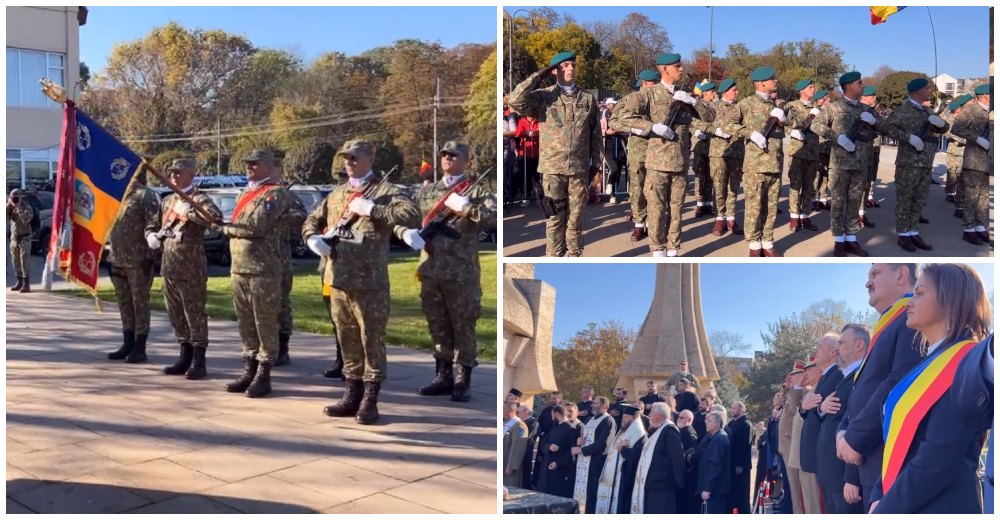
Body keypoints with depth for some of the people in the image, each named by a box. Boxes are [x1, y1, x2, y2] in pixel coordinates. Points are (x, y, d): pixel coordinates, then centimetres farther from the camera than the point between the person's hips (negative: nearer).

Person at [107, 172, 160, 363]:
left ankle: (140, 348, 4)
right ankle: (128, 344, 22)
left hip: (138, 259, -8)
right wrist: (110, 251, 21)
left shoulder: (146, 195, -7)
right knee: (124, 302, 13)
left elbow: (153, 224, -15)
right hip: (118, 258, 8)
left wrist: (151, 237, -28)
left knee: (140, 301, -1)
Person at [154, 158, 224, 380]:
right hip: (169, 267, 8)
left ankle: (198, 361, 4)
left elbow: (216, 216, -28)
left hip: (191, 268, -8)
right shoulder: (167, 200, 16)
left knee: (195, 314, -2)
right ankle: (185, 356, 24)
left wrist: (188, 211, -25)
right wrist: (154, 236, 12)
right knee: (175, 314, 13)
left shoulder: (199, 198, -7)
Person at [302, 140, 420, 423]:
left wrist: (370, 208, -22)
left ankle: (370, 400, 9)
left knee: (372, 341, 0)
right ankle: (352, 395, 25)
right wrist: (313, 238, 2)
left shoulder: (385, 191, -4)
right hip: (338, 280, 7)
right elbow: (312, 221, 25)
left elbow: (411, 215, -21)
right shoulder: (336, 194, 16)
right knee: (347, 341, 14)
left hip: (370, 283, -6)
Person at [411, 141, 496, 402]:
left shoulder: (477, 191, 0)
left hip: (461, 272, -5)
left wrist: (465, 207, -21)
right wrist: (411, 232, -2)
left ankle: (462, 382, 11)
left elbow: (495, 217, -14)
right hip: (430, 270, 5)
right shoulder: (426, 191, 15)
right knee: (438, 327, 12)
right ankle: (443, 377, 24)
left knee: (463, 328, 3)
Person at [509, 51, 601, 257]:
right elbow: (515, 101, -15)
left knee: (575, 217, 7)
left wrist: (595, 161, 9)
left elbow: (595, 133, 13)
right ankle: (554, 258, 12)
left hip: (579, 168, 2)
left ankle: (574, 256, 17)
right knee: (555, 217, 4)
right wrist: (538, 76, -9)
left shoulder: (588, 99, 9)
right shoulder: (543, 96, 1)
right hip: (553, 167, -2)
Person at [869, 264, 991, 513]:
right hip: (902, 504, 8)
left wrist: (884, 509, -15)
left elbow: (938, 461, -22)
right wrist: (878, 498, -2)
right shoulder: (931, 362, 13)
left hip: (940, 507, -8)